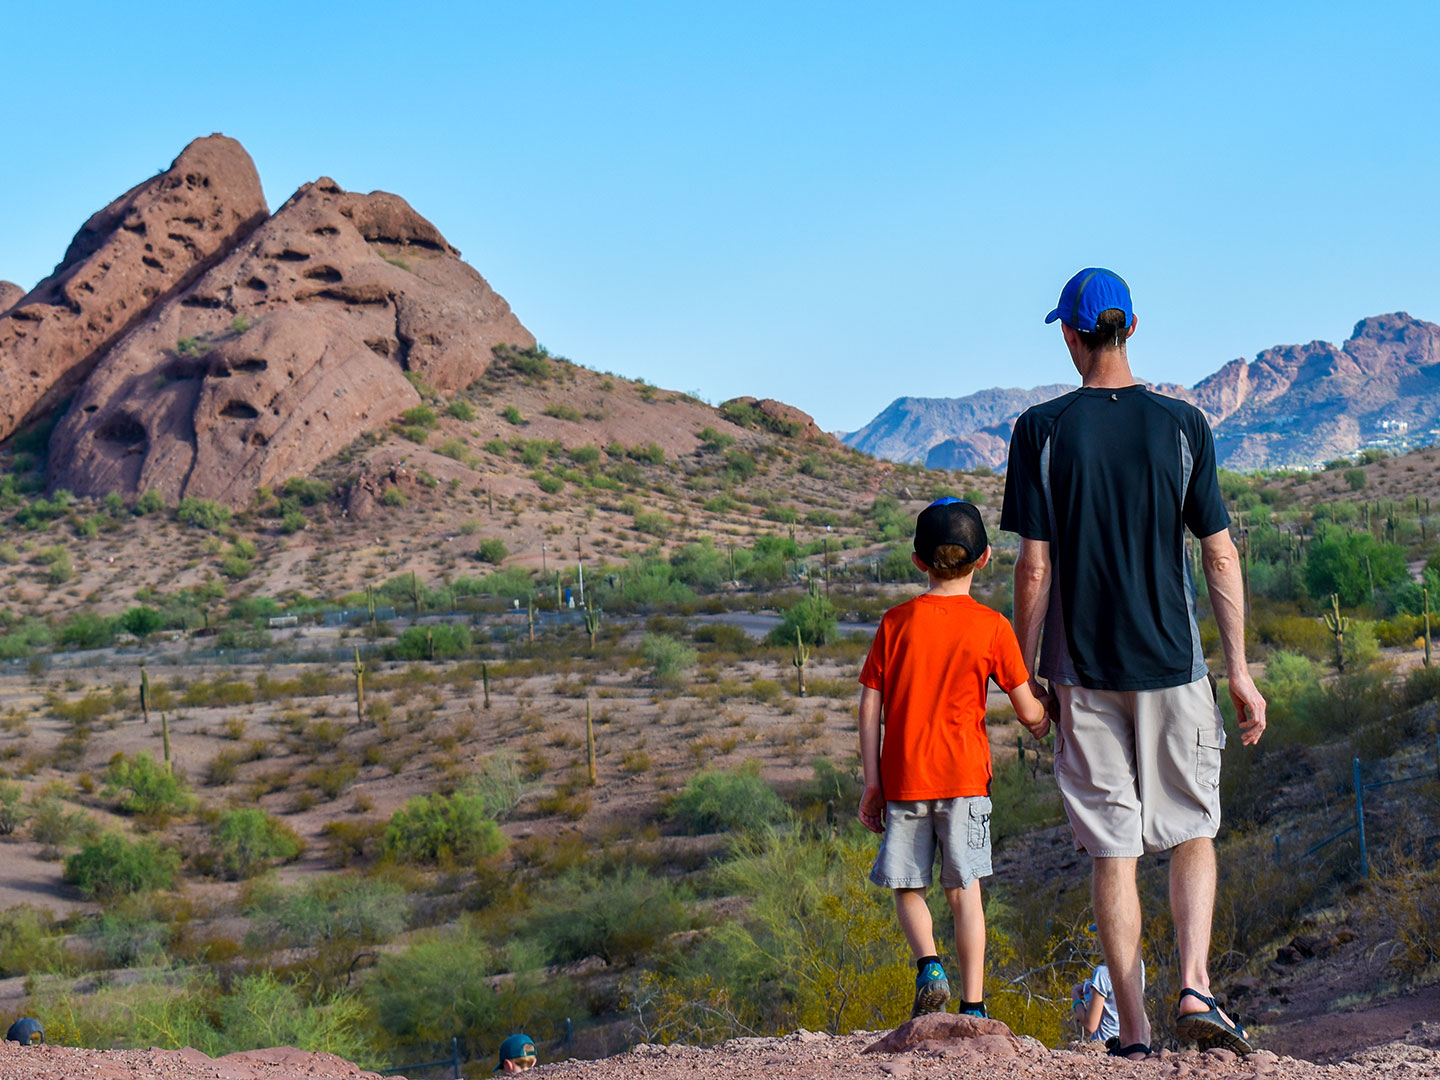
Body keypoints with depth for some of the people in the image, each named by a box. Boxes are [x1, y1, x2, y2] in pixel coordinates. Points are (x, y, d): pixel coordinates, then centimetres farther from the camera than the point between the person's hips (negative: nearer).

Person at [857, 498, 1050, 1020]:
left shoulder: (896, 622, 2)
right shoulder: (991, 626, -2)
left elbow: (869, 706, 1)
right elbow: (1028, 712, 1)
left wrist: (872, 781, 6)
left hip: (902, 776, 1)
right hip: (964, 776, 0)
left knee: (907, 886, 13)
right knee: (964, 889, 4)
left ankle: (928, 963, -10)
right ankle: (973, 1005, 1)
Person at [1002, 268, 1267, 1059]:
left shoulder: (1041, 430, -4)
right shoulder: (1182, 425, 0)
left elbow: (1033, 567, -6)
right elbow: (1220, 556, -1)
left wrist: (1023, 674, 3)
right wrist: (1240, 671, 4)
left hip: (1085, 674, -1)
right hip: (1173, 667, 1)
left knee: (1112, 851, 5)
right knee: (1192, 832, 15)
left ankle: (1133, 1031, 6)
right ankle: (1195, 990, -3)